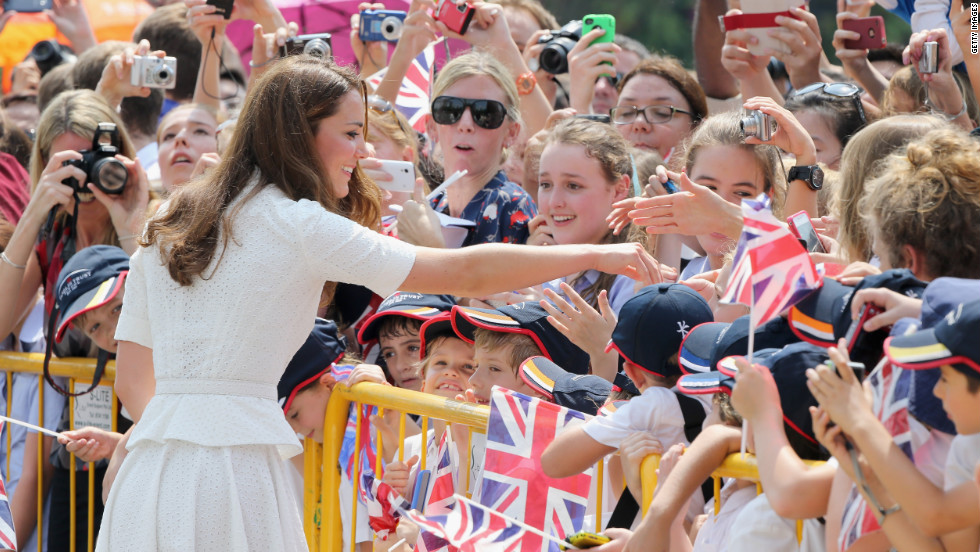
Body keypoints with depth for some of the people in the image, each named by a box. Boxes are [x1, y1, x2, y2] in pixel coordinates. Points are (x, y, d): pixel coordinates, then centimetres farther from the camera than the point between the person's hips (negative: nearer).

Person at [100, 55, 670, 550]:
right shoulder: (300, 225, -4)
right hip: (234, 469, -7)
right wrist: (596, 255, 2)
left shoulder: (168, 227, 17)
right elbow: (464, 272, -5)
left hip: (149, 470, 7)